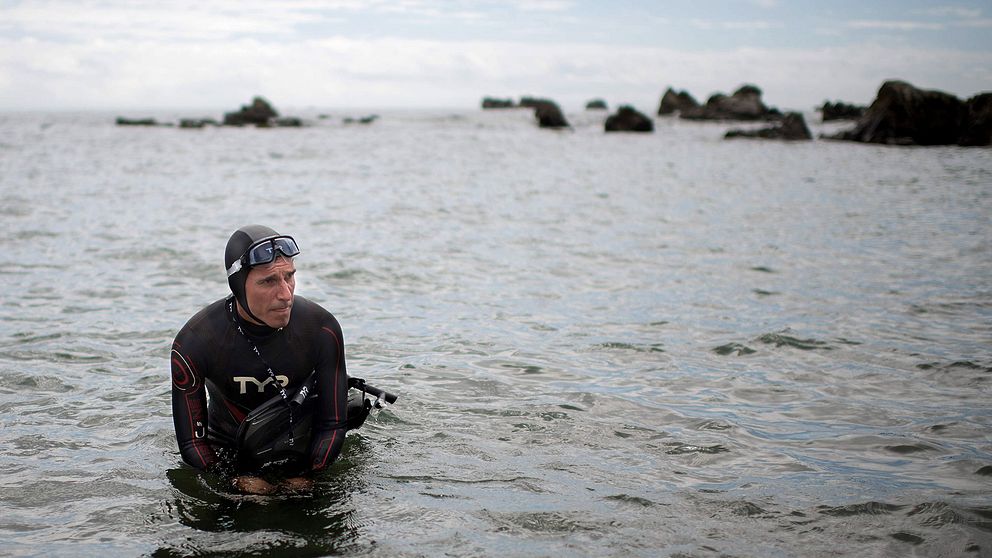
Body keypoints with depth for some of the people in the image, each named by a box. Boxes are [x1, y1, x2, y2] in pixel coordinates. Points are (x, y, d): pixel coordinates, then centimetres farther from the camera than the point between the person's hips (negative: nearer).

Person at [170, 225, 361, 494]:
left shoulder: (322, 330, -22)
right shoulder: (194, 343, -25)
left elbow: (332, 426, -12)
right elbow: (191, 440, -18)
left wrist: (304, 477, -24)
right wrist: (240, 482, -30)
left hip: (302, 449, 0)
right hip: (227, 452, 0)